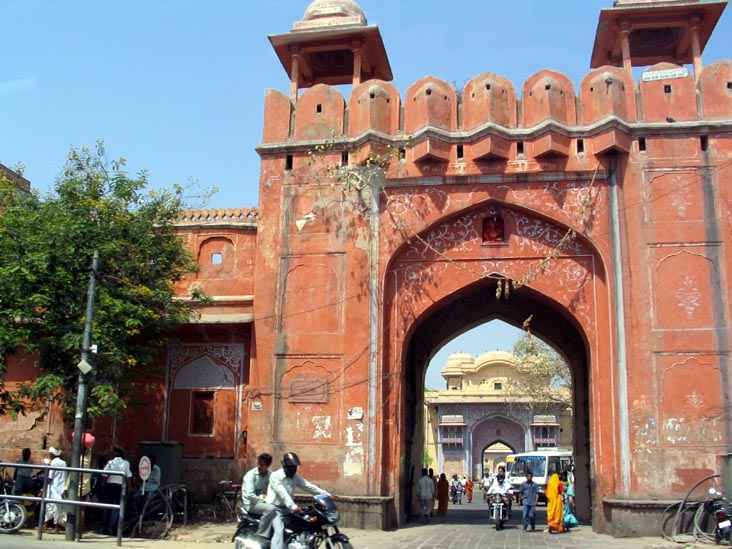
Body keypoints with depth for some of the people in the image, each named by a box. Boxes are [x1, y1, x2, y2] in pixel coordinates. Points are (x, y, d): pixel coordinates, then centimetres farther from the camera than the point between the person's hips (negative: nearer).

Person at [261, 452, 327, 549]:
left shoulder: (295, 477, 6)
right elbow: (282, 493, -29)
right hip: (274, 508, -7)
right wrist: (293, 506, -42)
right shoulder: (275, 476, -16)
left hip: (286, 508, 7)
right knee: (279, 530, -27)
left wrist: (326, 495, -11)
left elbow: (308, 486, 1)